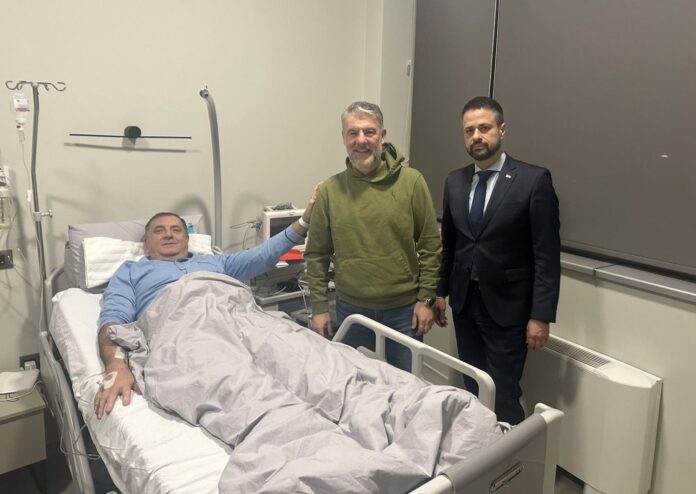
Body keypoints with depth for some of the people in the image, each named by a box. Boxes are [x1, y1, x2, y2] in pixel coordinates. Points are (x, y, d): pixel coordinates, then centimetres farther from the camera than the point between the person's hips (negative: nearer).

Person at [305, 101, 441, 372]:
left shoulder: (411, 181, -6)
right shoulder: (329, 190, -2)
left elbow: (431, 246, -3)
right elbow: (316, 255, 2)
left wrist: (426, 299, -5)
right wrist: (319, 307, 1)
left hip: (404, 310, -1)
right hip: (351, 310, 1)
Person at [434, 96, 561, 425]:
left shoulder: (534, 180, -10)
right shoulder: (454, 181, 6)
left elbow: (547, 255, -11)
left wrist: (541, 316, -13)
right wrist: (440, 292, 12)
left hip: (507, 306, -5)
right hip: (463, 303, 5)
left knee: (502, 395, -2)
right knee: (472, 389, 14)